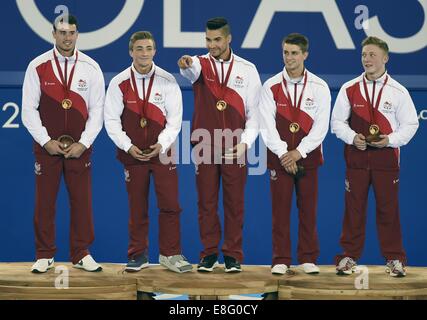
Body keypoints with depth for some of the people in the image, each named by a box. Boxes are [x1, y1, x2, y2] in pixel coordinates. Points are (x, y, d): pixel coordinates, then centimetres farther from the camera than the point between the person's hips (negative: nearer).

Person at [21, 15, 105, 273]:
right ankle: (45, 256, 12)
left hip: (79, 147, 1)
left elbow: (97, 109, 2)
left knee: (82, 201, 3)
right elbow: (29, 109, -1)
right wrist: (47, 142, -8)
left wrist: (83, 143, -6)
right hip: (47, 145, -1)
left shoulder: (91, 68, 2)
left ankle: (82, 255, 14)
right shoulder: (38, 67, -1)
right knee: (45, 201, 2)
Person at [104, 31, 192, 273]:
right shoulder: (119, 83, -2)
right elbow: (111, 119, 0)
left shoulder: (167, 81, -3)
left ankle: (170, 254, 8)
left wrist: (162, 144, -13)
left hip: (162, 151, 0)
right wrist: (128, 146, -10)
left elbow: (174, 119, -1)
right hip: (132, 153, 0)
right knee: (137, 207, 7)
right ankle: (138, 256, 17)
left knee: (170, 204, -4)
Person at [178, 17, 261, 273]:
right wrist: (186, 65, -50)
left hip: (235, 148, 0)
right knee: (207, 201, 4)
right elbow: (192, 70, -25)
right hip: (204, 146, 0)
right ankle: (209, 253, 14)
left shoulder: (247, 69, 4)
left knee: (235, 202, 3)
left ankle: (233, 255, 12)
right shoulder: (201, 64, 2)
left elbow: (254, 112, 4)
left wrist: (245, 142, -9)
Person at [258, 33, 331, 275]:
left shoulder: (319, 87, 0)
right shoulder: (271, 87, 0)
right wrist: (283, 154, -11)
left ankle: (309, 259, 11)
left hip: (307, 156, 0)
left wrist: (299, 152, -10)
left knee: (308, 209, 3)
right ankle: (281, 261, 5)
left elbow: (321, 126, -4)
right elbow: (267, 125, -4)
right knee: (281, 209, 0)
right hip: (279, 157, 0)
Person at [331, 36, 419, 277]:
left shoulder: (398, 91, 0)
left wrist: (390, 139, -12)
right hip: (356, 155, 1)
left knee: (389, 208, 2)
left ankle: (394, 259, 12)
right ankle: (349, 257, 14)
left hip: (386, 156, -1)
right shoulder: (349, 89, 4)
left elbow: (410, 124, 3)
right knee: (354, 208, 4)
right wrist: (353, 137, -10)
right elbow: (337, 121, 8)